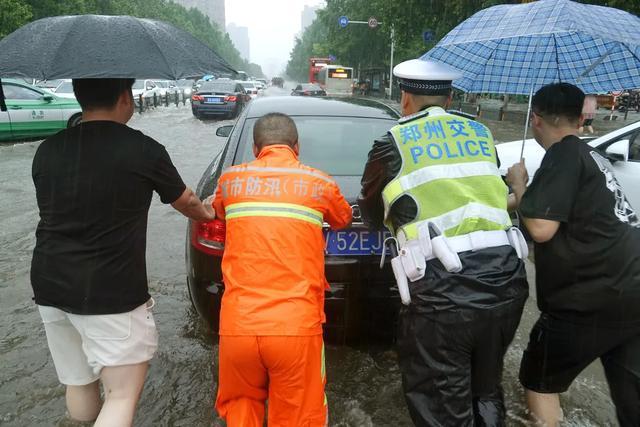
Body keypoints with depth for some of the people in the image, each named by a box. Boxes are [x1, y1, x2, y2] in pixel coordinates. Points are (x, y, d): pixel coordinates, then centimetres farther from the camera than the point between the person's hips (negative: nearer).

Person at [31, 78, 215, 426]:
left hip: (49, 287, 6)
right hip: (111, 294, -6)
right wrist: (206, 213, 29)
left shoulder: (47, 150, 4)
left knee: (78, 384, 23)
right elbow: (185, 202, 7)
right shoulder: (144, 150, -10)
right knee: (122, 394, 4)